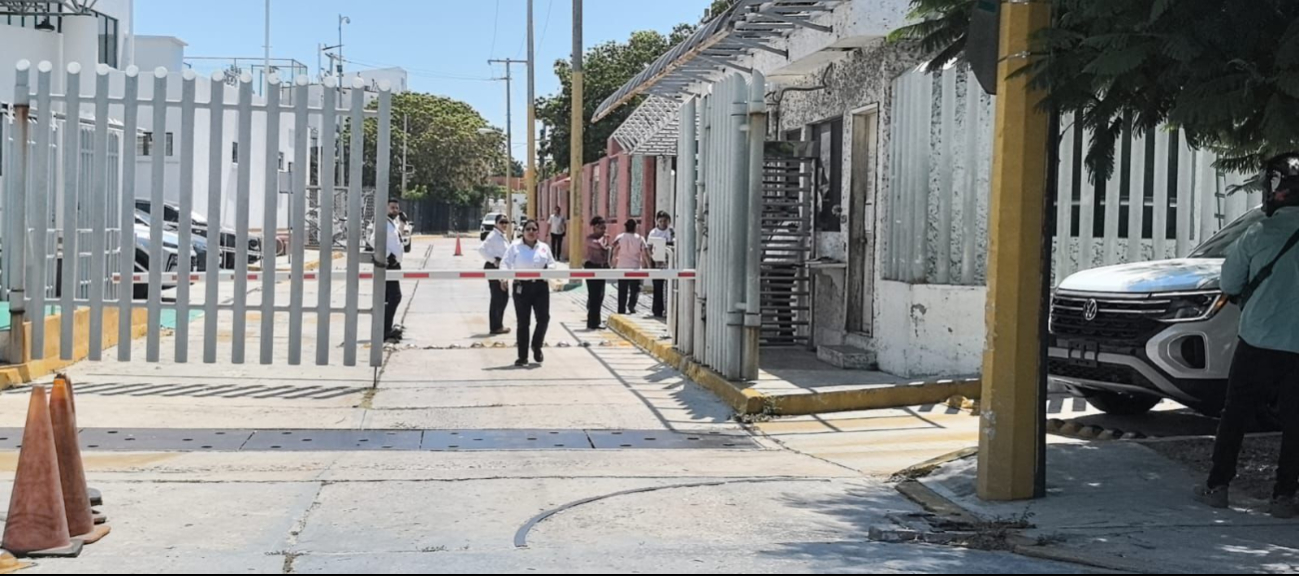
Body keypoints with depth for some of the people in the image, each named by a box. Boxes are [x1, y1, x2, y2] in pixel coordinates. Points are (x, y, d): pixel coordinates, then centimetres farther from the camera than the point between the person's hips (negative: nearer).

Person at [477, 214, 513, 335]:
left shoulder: (504, 236, 15)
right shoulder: (493, 236, -14)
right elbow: (481, 249, -25)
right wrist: (494, 260, -21)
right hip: (493, 268, -10)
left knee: (504, 297, 14)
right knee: (497, 298, -5)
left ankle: (498, 324, 23)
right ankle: (495, 326, 2)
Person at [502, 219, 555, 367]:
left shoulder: (544, 247, 11)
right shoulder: (515, 247, 2)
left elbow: (551, 265, 11)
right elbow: (506, 263, -3)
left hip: (540, 286, 2)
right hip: (522, 286, -2)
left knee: (543, 318, -6)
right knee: (523, 322, 2)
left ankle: (537, 347, 22)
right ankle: (522, 356, 11)